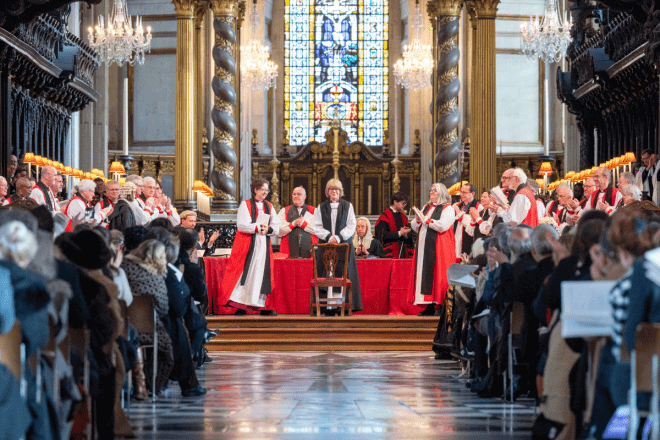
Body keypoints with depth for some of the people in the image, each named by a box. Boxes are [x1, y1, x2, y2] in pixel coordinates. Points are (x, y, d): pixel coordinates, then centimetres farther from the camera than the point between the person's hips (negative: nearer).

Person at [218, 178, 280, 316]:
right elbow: (242, 225, -11)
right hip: (247, 244, -4)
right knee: (244, 272, -8)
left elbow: (276, 227, 9)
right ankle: (240, 306, -7)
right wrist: (259, 227, -12)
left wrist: (268, 229, -11)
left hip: (264, 245, 4)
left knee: (262, 273, 1)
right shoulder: (245, 205, 0)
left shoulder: (269, 206, 14)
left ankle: (263, 306, 2)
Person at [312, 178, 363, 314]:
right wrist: (329, 237, -11)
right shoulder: (321, 208, 11)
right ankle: (329, 306, -7)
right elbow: (317, 227, 5)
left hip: (344, 244, -1)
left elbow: (351, 226, 2)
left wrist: (339, 237, -11)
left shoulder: (347, 206, 8)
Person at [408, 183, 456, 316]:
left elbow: (443, 226, -16)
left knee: (438, 274, -11)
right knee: (425, 274, 1)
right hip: (424, 245, 7)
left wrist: (426, 220, -11)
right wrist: (417, 220, -1)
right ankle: (429, 308, 1)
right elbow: (415, 228, 21)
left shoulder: (447, 209, -1)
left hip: (438, 247, -7)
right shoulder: (426, 207, 20)